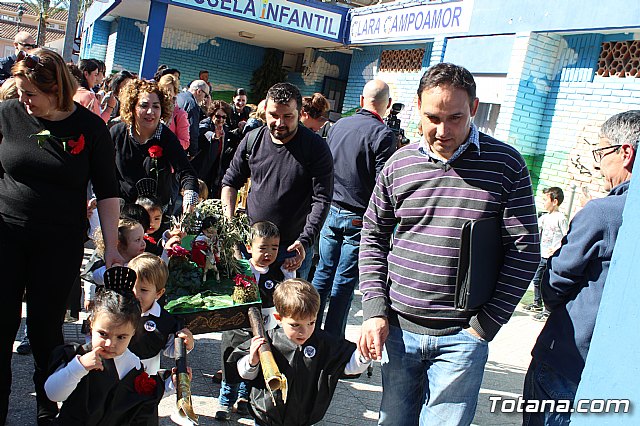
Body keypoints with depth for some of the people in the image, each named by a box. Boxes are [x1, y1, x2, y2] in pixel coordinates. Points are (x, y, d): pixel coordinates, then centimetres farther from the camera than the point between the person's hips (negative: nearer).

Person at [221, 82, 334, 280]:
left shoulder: (317, 148, -11)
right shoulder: (252, 140, 0)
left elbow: (322, 200, -12)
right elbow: (231, 182, 10)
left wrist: (305, 241, -21)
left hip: (294, 249, -3)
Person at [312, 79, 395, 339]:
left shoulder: (338, 126, 6)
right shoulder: (383, 134, -13)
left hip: (330, 211, 5)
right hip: (359, 217, -5)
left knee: (324, 272, 14)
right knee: (345, 281, 4)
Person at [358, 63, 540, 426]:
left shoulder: (505, 164, -6)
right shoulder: (399, 165, 2)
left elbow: (524, 251, -5)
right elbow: (373, 238, 9)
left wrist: (485, 325, -7)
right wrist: (375, 311, 0)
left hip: (462, 336, -3)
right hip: (398, 328, 3)